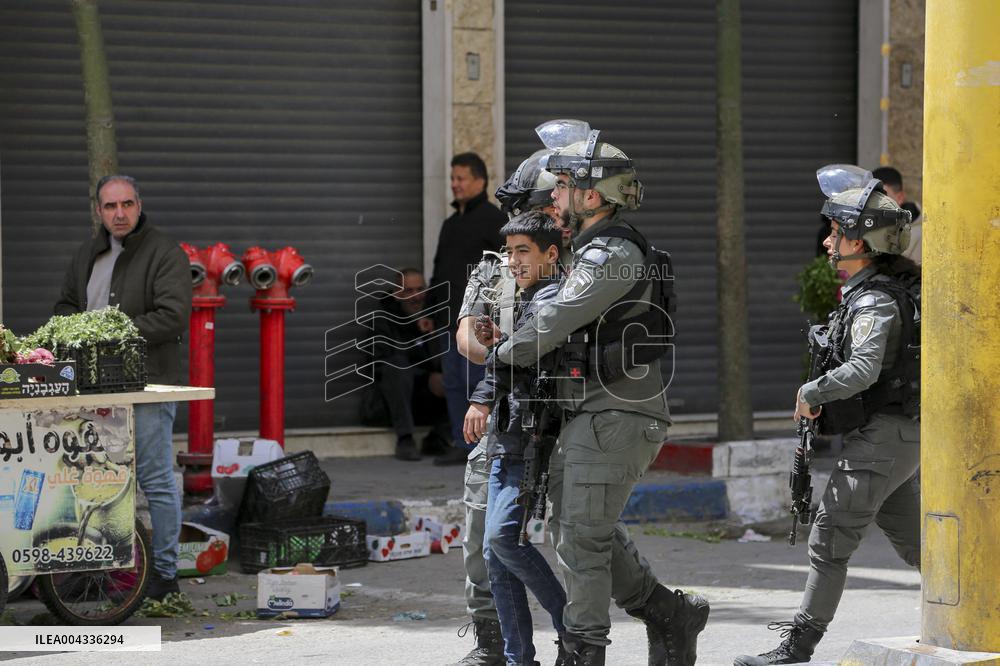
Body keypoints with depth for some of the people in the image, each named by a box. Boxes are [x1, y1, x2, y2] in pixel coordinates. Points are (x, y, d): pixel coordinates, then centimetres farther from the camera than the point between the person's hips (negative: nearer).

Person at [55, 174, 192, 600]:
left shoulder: (165, 254, -8)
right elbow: (65, 305, 25)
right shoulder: (89, 254, 16)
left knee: (156, 481, -4)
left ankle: (164, 573, 2)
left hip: (149, 385, -7)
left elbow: (173, 317, -18)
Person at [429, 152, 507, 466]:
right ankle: (461, 445, 12)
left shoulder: (493, 219, -5)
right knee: (453, 383, 8)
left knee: (477, 381, -10)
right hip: (450, 319, 9)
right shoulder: (451, 224, 22)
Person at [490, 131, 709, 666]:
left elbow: (557, 321, -16)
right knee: (574, 529, 14)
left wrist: (502, 353, 0)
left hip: (615, 417, -10)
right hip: (586, 418, 10)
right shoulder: (590, 250, 18)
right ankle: (669, 615, 22)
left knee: (582, 538, -7)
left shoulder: (614, 255, -15)